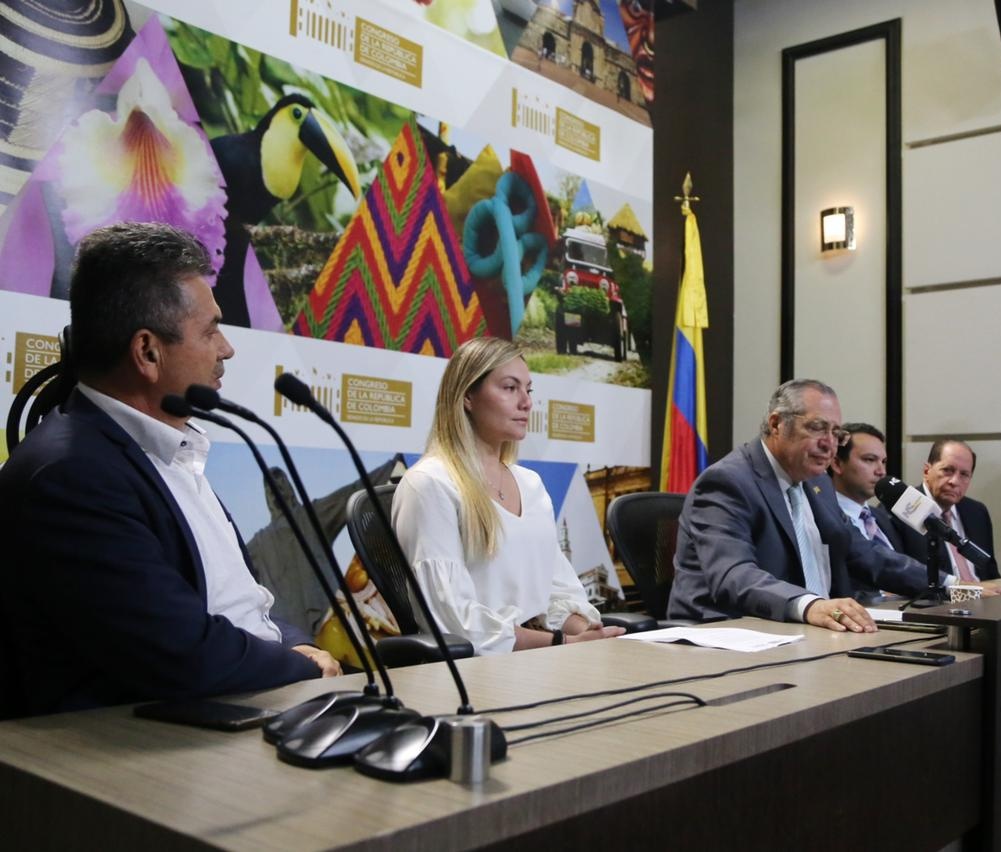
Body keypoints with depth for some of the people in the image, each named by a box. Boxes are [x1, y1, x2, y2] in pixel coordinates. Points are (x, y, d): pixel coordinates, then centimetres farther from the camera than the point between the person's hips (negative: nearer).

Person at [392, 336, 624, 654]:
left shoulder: (531, 483, 15)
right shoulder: (429, 484, -9)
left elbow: (560, 586, 12)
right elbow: (453, 618, -16)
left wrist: (586, 633, -8)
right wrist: (562, 642, -18)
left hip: (539, 653, 7)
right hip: (474, 660, -6)